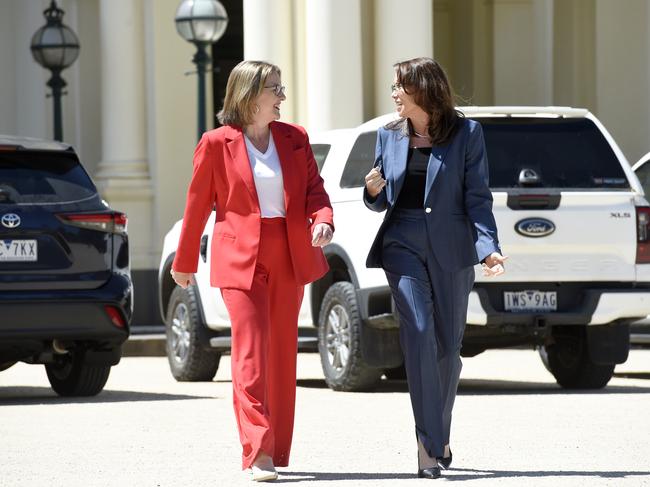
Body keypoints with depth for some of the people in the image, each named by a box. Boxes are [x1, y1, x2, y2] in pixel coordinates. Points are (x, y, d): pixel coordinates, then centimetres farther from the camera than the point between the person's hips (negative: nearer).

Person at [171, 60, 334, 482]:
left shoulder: (295, 139, 11)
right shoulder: (217, 144, -1)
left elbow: (315, 189, 10)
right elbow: (198, 206, 5)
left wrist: (322, 220, -14)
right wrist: (184, 264, 12)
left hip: (289, 258, 5)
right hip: (241, 259, -4)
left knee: (282, 355, 9)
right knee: (250, 354, -13)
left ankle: (277, 452, 17)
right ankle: (258, 454, -19)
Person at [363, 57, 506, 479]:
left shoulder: (466, 133, 1)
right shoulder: (389, 135, 10)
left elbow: (478, 197, -2)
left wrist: (488, 246, -15)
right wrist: (373, 190, -7)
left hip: (451, 246, -1)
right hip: (403, 243, 1)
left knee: (448, 344, 6)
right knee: (418, 332, -16)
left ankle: (438, 439, 25)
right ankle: (430, 446, -20)